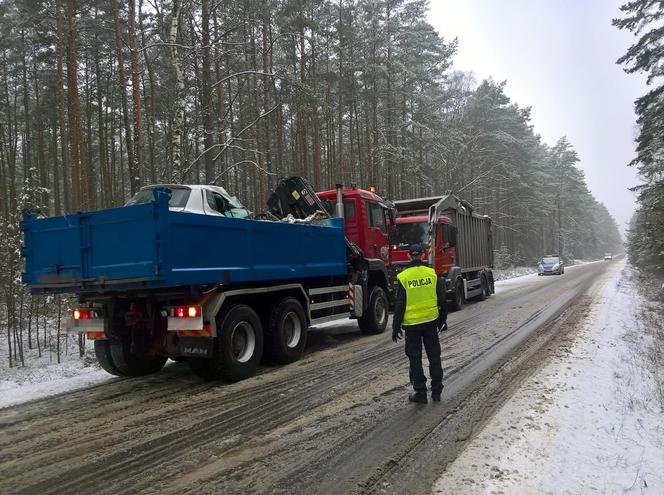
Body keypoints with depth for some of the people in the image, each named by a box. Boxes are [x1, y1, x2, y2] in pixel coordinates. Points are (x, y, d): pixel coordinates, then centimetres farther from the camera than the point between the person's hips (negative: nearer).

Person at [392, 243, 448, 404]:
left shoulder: (403, 277, -9)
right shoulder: (432, 274, -2)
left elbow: (399, 305, -8)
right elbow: (441, 300, 3)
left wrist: (396, 327, 0)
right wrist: (443, 320, 15)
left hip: (412, 324, -3)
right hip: (431, 321, 3)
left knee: (415, 359, 8)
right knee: (434, 357, 13)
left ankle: (420, 393, 12)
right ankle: (436, 392, 20)